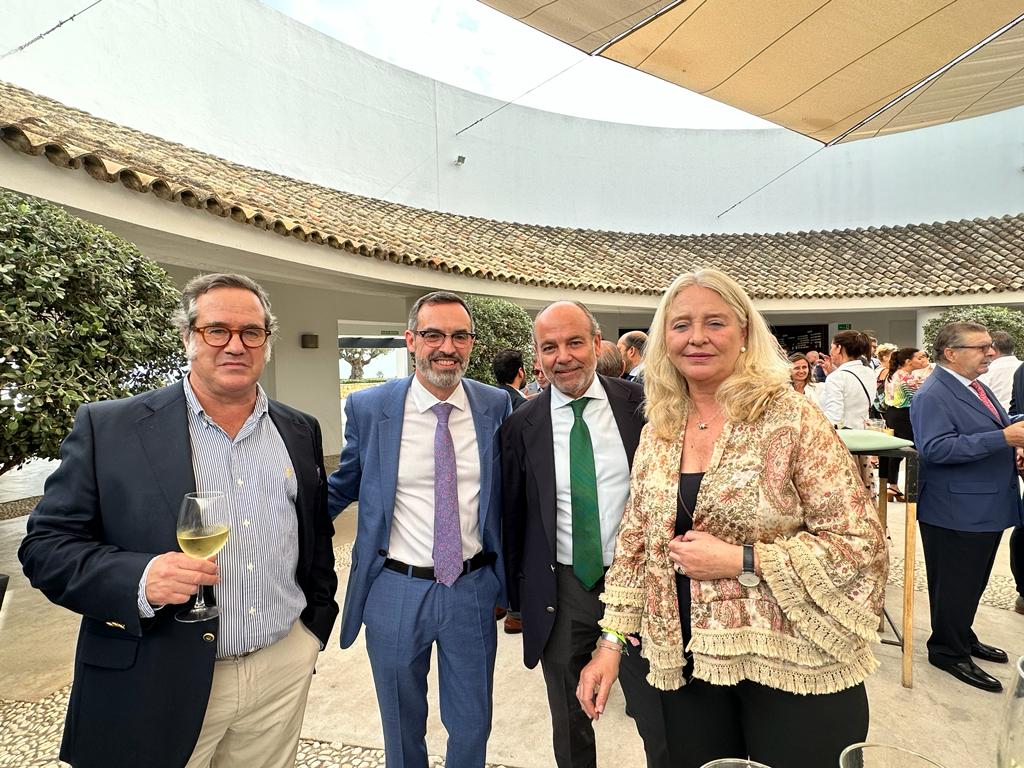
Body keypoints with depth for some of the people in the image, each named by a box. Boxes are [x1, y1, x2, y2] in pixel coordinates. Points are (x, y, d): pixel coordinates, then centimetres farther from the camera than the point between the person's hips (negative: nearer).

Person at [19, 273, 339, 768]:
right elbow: (45, 547, -6)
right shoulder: (107, 427, -7)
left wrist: (317, 624, 10)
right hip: (157, 687, -2)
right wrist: (140, 581, -23)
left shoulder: (300, 432, 3)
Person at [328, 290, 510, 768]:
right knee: (402, 728, 23)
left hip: (473, 589, 1)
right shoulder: (368, 408, -9)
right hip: (394, 590, 0)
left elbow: (508, 495, 5)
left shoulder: (497, 406, -5)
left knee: (472, 725, 21)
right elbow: (341, 488, 5)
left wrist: (508, 584, 6)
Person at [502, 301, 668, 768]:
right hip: (560, 589, 1)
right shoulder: (521, 426, -5)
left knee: (661, 722, 14)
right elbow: (513, 514, 2)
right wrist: (517, 593, 7)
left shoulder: (639, 405, -6)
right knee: (569, 726, 21)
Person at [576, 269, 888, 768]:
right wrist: (612, 640, 3)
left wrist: (738, 560, -20)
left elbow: (861, 545, -13)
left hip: (793, 668, -3)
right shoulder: (658, 432, 0)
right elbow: (635, 545, 6)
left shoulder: (792, 420, -13)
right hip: (688, 665, 4)